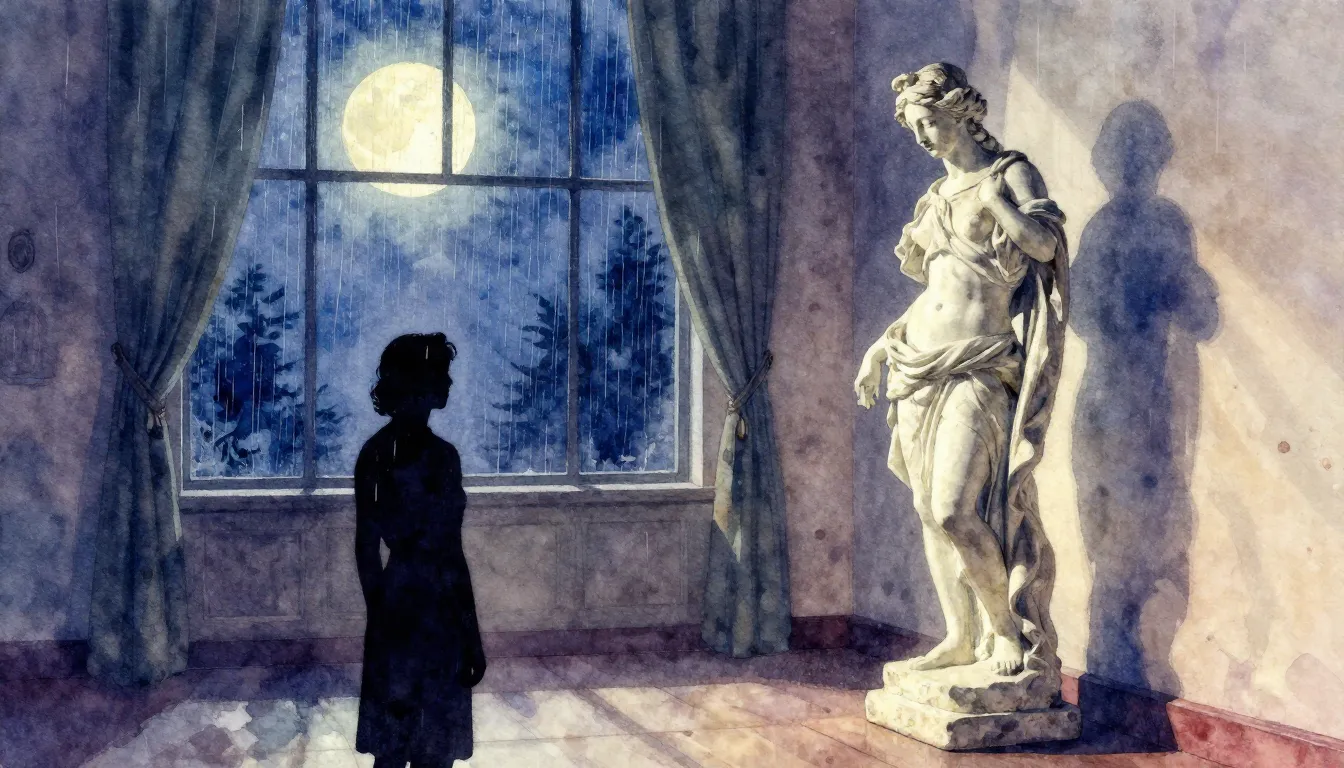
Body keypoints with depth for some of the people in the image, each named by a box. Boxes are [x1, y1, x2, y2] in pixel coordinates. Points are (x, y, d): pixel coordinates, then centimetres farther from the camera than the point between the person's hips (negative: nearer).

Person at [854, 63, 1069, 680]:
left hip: (978, 367, -7)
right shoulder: (937, 197, 19)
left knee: (955, 509, -16)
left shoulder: (1009, 173, 0)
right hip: (919, 363, 7)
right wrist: (882, 347, 20)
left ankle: (1007, 627, 0)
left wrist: (989, 192, -12)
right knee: (928, 510, 7)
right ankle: (960, 637, 17)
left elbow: (1045, 242, -17)